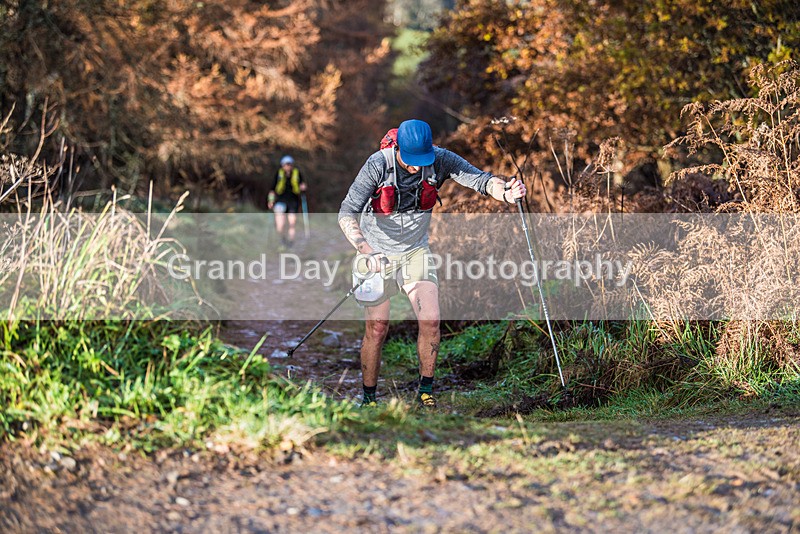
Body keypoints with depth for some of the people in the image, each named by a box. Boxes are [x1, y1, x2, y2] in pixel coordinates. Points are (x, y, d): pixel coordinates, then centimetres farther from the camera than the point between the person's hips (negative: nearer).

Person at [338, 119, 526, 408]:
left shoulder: (440, 160, -17)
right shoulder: (378, 165, -26)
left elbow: (479, 178, -27)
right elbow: (347, 214, -29)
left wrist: (505, 192, -50)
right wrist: (367, 251, -45)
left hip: (416, 251, 3)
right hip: (377, 253, -3)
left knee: (431, 321, -8)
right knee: (377, 328, -6)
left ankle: (425, 391, 10)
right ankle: (368, 399, 10)